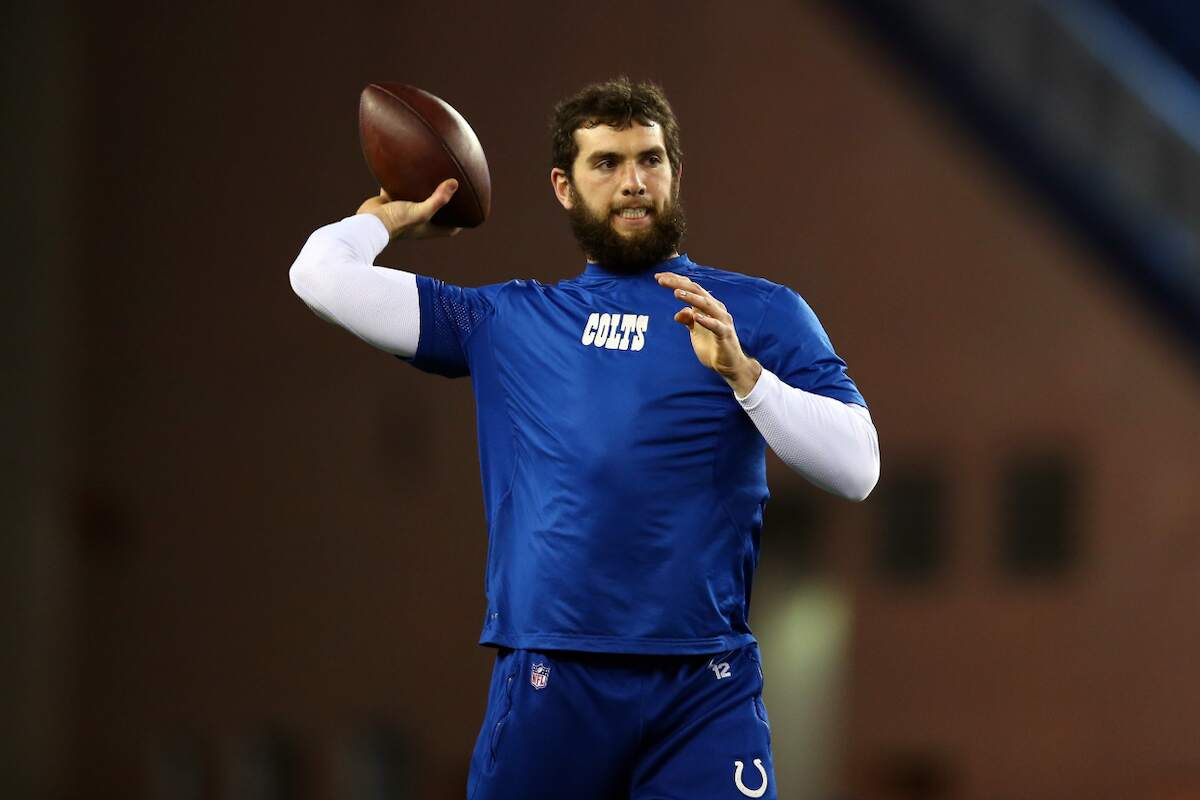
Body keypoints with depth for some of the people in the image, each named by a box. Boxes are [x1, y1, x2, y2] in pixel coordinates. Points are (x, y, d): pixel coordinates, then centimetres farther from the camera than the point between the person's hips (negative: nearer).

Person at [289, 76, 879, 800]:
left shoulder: (762, 313, 10)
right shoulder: (507, 322, 16)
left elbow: (857, 469, -1)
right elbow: (323, 276, 14)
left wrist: (743, 372, -12)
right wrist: (390, 218, 32)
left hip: (704, 686, -1)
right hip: (549, 684, 2)